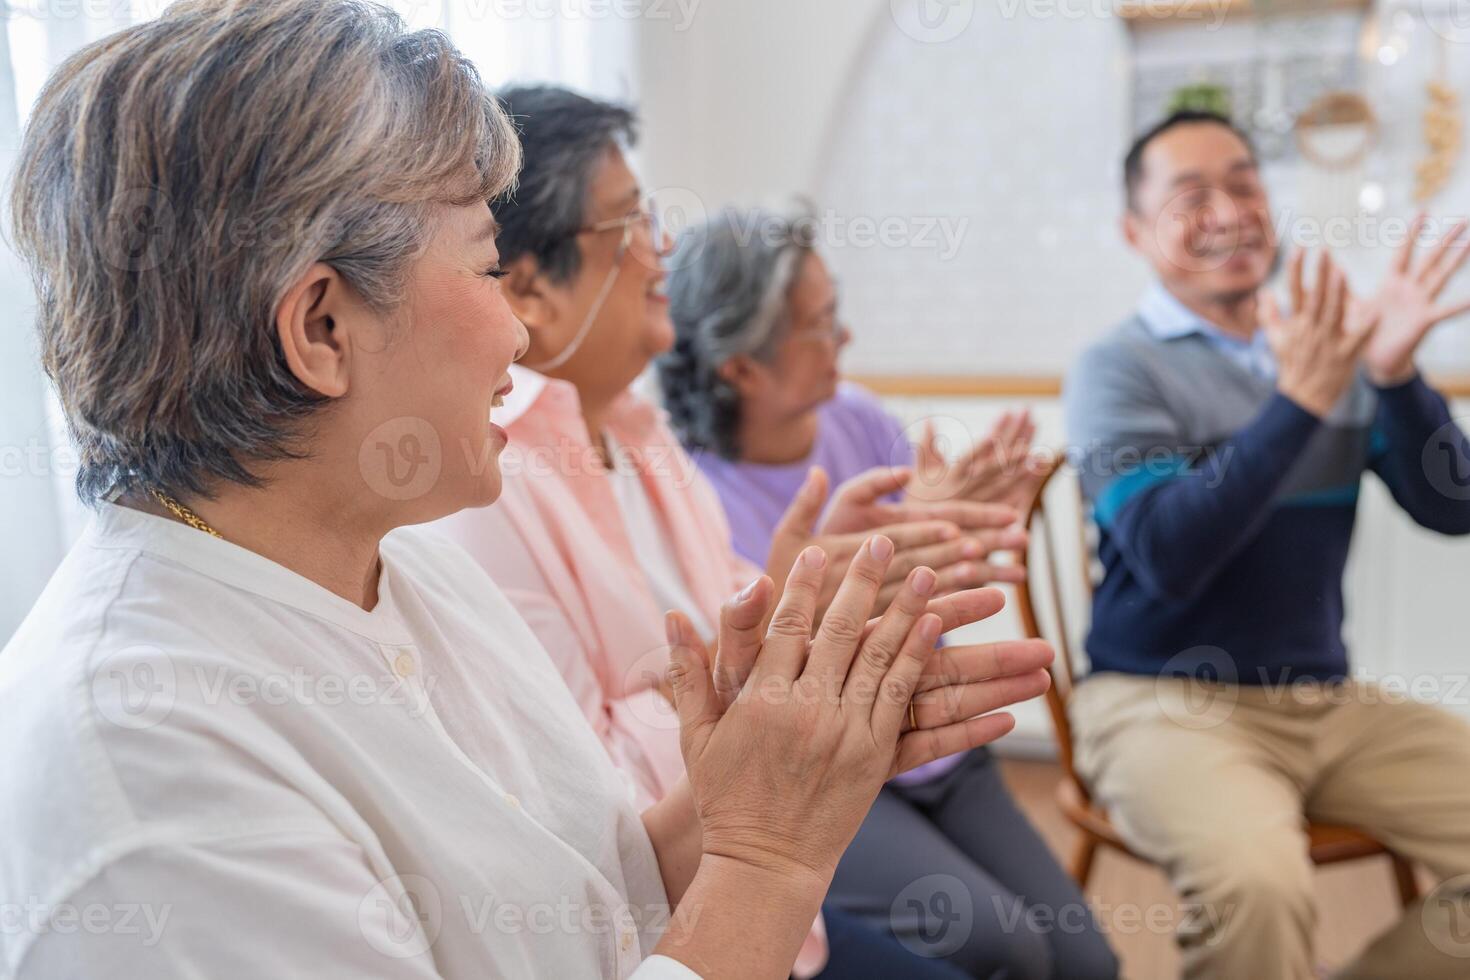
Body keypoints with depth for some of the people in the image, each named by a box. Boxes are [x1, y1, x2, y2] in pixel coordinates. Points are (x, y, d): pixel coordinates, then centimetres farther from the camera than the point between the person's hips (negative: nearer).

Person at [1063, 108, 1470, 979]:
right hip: (1167, 701, -5)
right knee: (1257, 877, -33)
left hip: (1328, 701, 6)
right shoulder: (1117, 370, -6)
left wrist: (1395, 373, -15)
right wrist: (1299, 399, -24)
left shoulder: (1328, 346, 10)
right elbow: (1169, 558, -20)